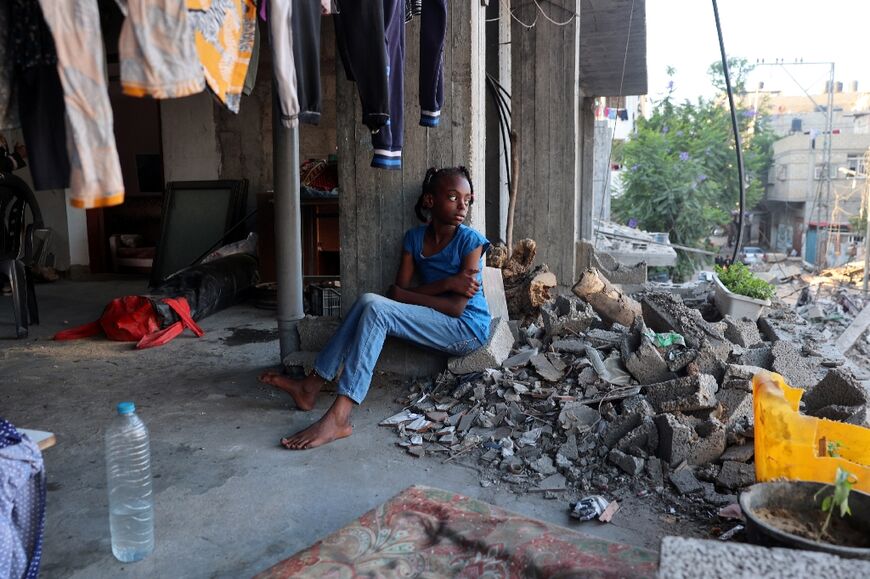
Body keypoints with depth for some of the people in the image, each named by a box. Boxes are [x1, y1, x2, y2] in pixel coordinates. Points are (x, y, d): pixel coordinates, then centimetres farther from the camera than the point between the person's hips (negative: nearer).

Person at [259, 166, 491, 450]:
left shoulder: (470, 241, -13)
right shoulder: (414, 237, 3)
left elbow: (456, 307, -17)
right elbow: (398, 290, -4)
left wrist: (404, 294, -13)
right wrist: (446, 283, -17)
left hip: (468, 329, -6)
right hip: (433, 322, 6)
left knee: (376, 308, -24)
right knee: (368, 302, -16)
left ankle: (338, 418, -31)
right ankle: (311, 386, -12)